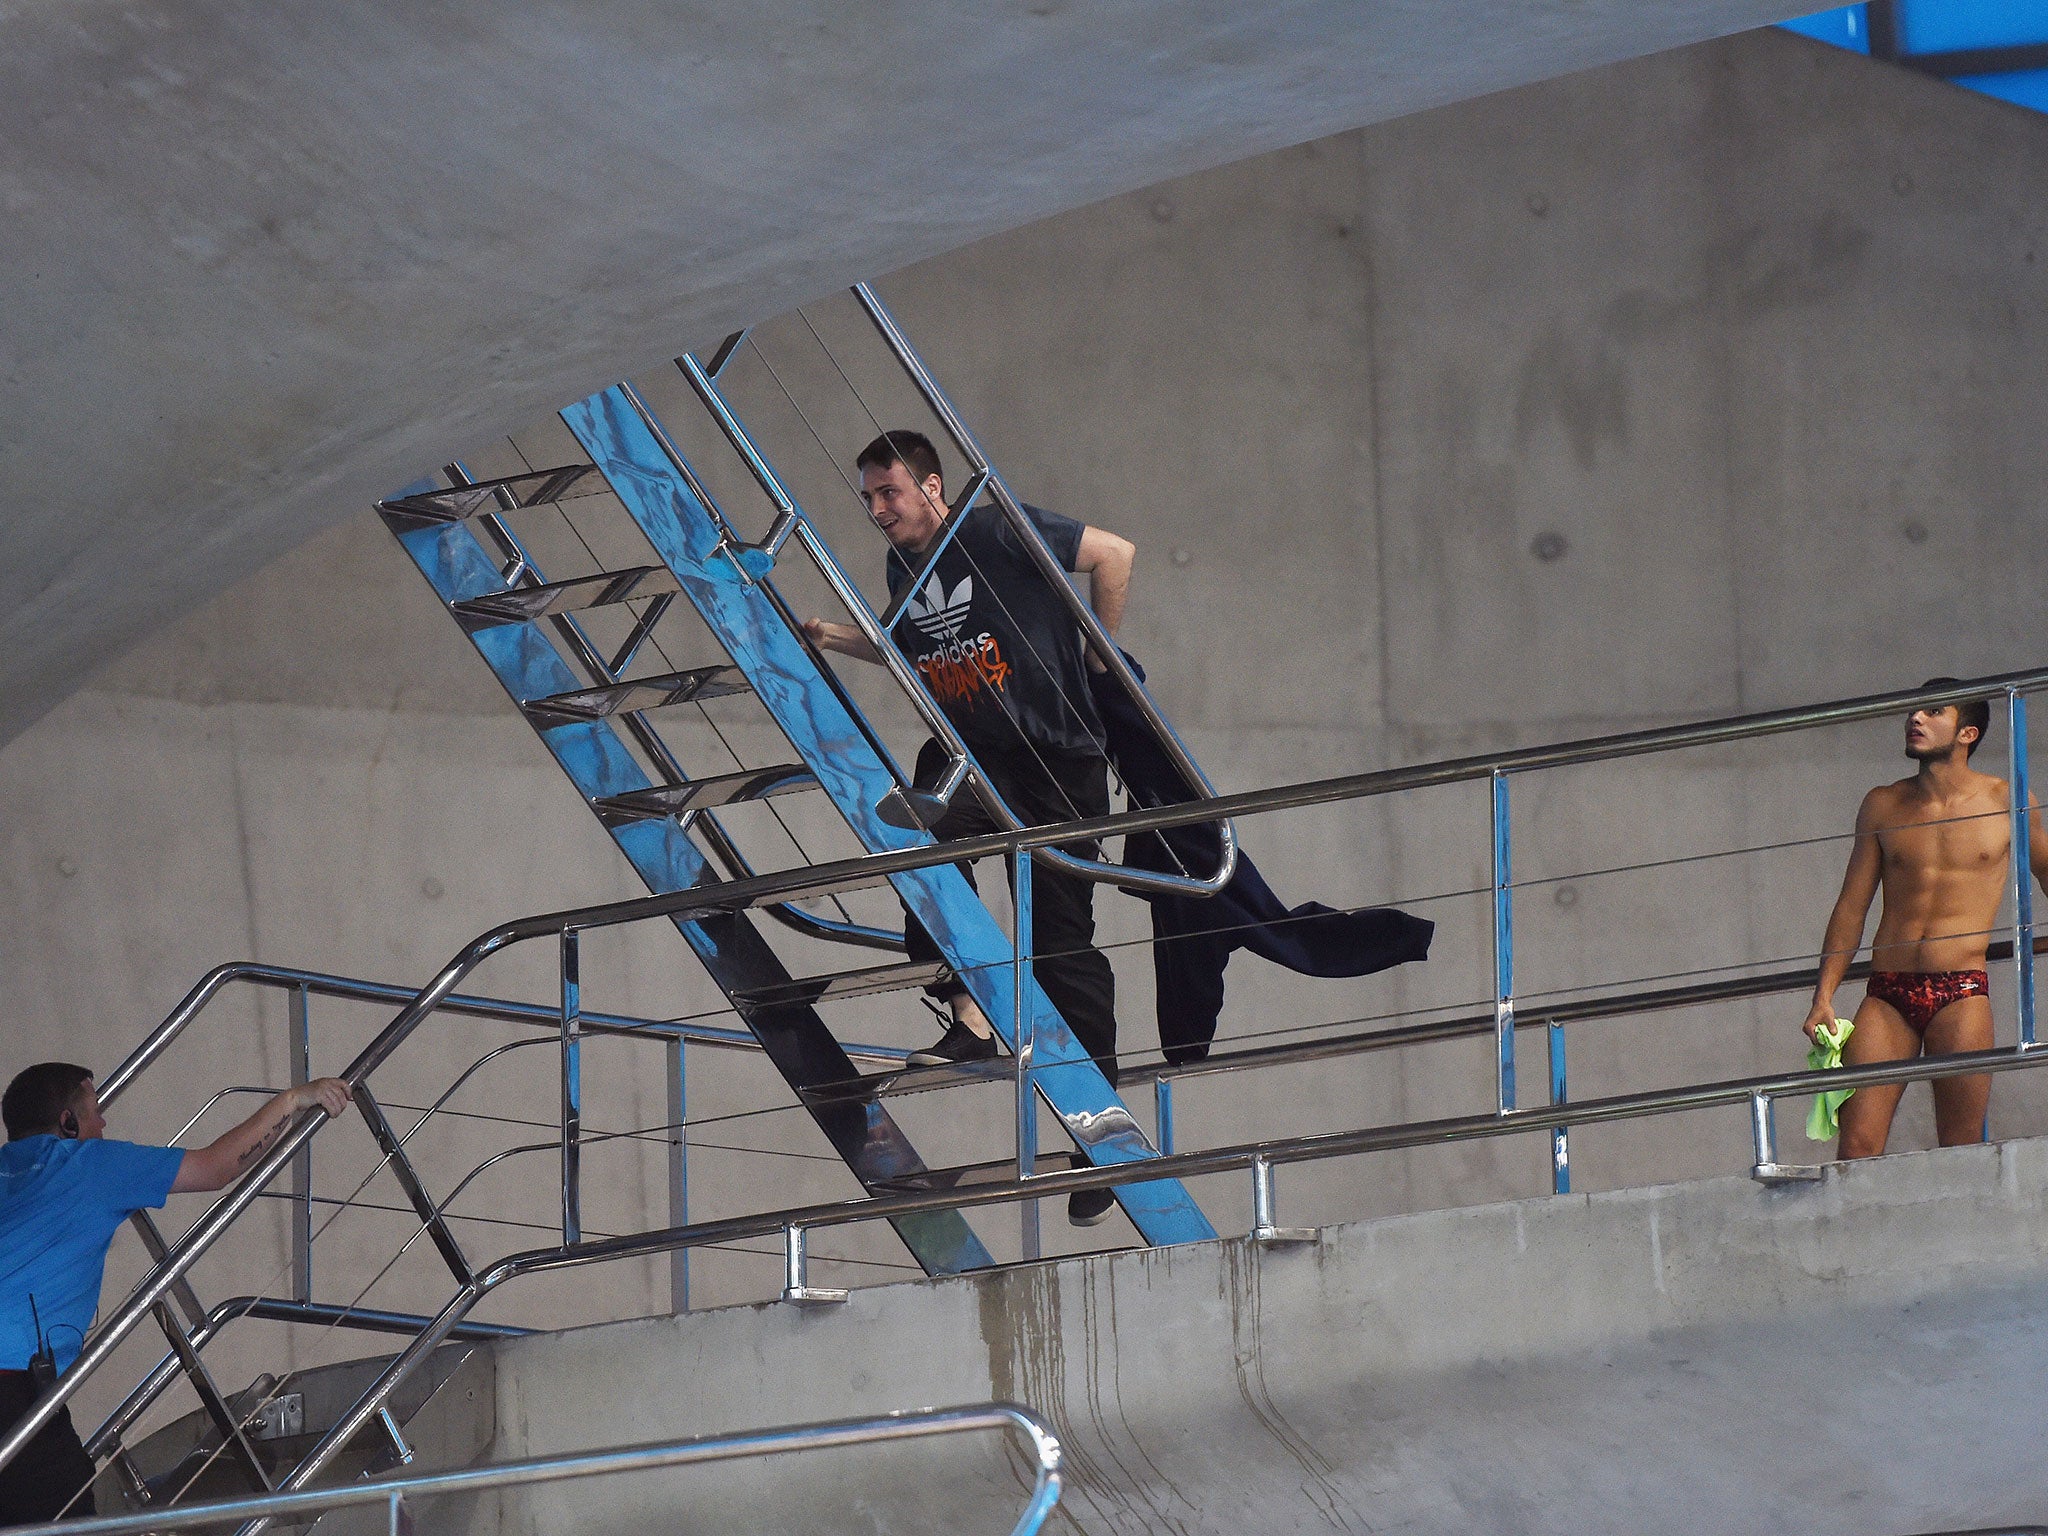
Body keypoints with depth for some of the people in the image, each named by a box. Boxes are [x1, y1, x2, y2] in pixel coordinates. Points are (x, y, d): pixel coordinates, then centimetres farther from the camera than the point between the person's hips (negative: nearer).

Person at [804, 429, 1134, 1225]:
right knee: (926, 831, -29)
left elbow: (1115, 553, -8)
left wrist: (1097, 656, -5)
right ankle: (970, 1016, -27)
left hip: (1058, 756, -5)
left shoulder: (999, 534, -11)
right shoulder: (904, 567, 9)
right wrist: (820, 635, 16)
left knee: (1061, 936, -3)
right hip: (969, 753, 5)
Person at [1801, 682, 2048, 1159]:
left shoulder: (2006, 802, 7)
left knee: (1962, 1150, -9)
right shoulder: (1883, 806, 13)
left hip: (1961, 993, -2)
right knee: (1856, 1146, -12)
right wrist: (1823, 998, 5)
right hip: (1887, 994, 2)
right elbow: (1851, 908, 15)